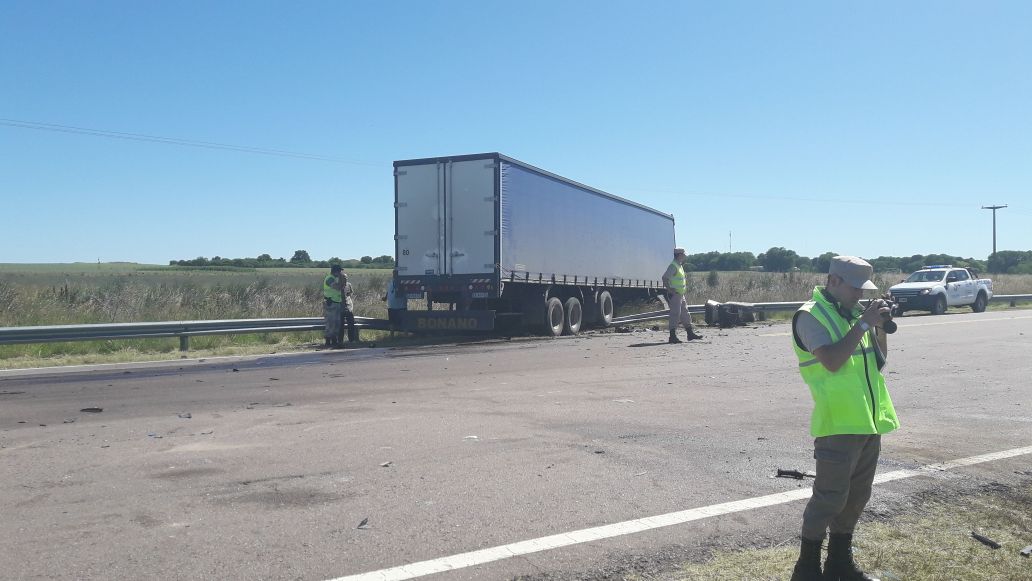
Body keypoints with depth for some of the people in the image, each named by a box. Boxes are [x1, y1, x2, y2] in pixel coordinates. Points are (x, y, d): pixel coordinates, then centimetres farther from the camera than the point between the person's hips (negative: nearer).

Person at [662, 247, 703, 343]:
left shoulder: (680, 266, 16)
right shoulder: (673, 266, -15)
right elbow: (665, 278, -24)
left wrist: (684, 287, 17)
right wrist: (670, 289, -26)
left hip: (681, 294, 10)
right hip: (674, 295, -10)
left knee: (685, 314, 13)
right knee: (675, 314, -8)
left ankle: (691, 333, 20)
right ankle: (673, 336, -5)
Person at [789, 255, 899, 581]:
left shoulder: (853, 312, 14)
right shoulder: (810, 316, -10)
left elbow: (879, 360, 17)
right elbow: (832, 361, -22)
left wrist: (880, 327, 1)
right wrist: (864, 324, -17)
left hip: (869, 420, 8)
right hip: (838, 423, -8)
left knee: (857, 495, 16)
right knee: (830, 496, -4)